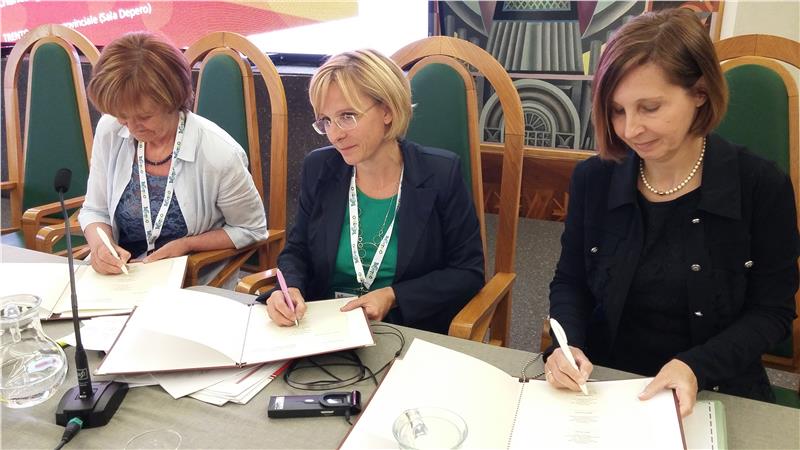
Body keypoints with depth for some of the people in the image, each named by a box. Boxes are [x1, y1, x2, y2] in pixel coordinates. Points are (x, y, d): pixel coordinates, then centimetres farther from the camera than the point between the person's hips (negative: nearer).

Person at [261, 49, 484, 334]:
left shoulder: (440, 174, -9)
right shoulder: (319, 168, 1)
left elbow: (469, 272, -4)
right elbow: (296, 251, 11)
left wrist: (393, 297, -15)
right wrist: (290, 289, -12)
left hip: (411, 330, -3)